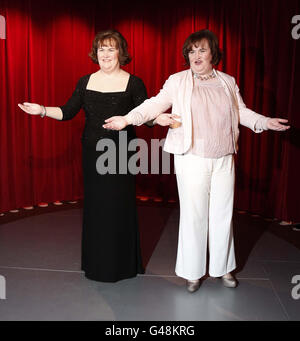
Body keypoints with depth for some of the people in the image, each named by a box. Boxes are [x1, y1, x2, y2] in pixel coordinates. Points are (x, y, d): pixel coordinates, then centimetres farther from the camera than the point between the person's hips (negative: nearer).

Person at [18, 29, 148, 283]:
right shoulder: (86, 82, 9)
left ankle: (122, 264, 21)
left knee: (120, 205, 2)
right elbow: (68, 112, 8)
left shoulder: (133, 83, -2)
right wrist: (42, 110, -5)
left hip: (120, 154, -3)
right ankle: (96, 264, 28)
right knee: (94, 206, 10)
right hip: (92, 154, 4)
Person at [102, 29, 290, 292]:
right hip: (192, 160, -3)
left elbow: (242, 112, 15)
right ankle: (193, 272, 21)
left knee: (223, 214, 10)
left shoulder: (228, 82, 11)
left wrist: (265, 122, 2)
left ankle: (223, 267, 30)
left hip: (224, 160, 3)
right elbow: (155, 104, -5)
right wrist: (127, 119, -17)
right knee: (194, 215, 3)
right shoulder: (177, 82, 2)